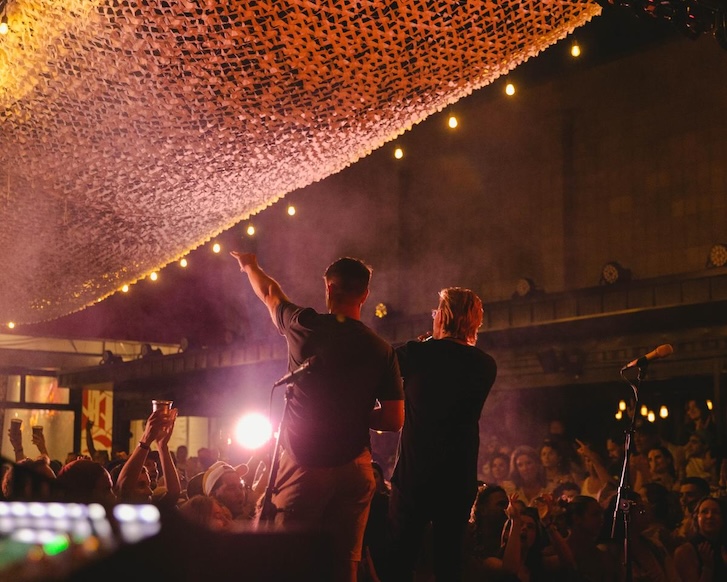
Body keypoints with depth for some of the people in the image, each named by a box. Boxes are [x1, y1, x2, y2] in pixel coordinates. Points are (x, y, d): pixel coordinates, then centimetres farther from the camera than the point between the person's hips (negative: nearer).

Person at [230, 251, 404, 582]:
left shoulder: (306, 326, -2)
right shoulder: (382, 352, 1)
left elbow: (270, 293, 19)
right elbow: (394, 420, 1)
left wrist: (250, 266, 39)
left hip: (303, 464, -2)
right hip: (354, 468, 2)